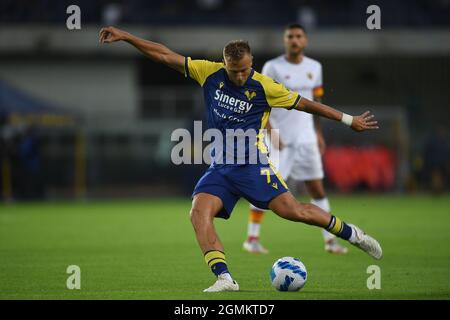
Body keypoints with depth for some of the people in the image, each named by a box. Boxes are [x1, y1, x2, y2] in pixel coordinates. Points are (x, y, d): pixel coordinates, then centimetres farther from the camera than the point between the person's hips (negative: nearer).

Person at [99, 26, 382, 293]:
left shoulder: (264, 87, -6)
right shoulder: (210, 73, 2)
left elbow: (305, 104, 4)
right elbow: (165, 55, 6)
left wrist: (349, 120, 7)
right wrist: (125, 36, 4)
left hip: (252, 163, -4)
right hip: (220, 167, 4)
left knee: (292, 210, -16)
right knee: (199, 213, -21)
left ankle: (353, 235, 6)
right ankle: (224, 278, -29)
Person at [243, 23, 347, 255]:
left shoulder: (314, 68, 10)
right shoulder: (272, 68, -5)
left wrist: (318, 134, 16)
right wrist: (271, 133, -16)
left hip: (306, 138, 4)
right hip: (279, 138, -4)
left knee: (317, 188, 4)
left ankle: (330, 240, 8)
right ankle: (252, 238, 2)